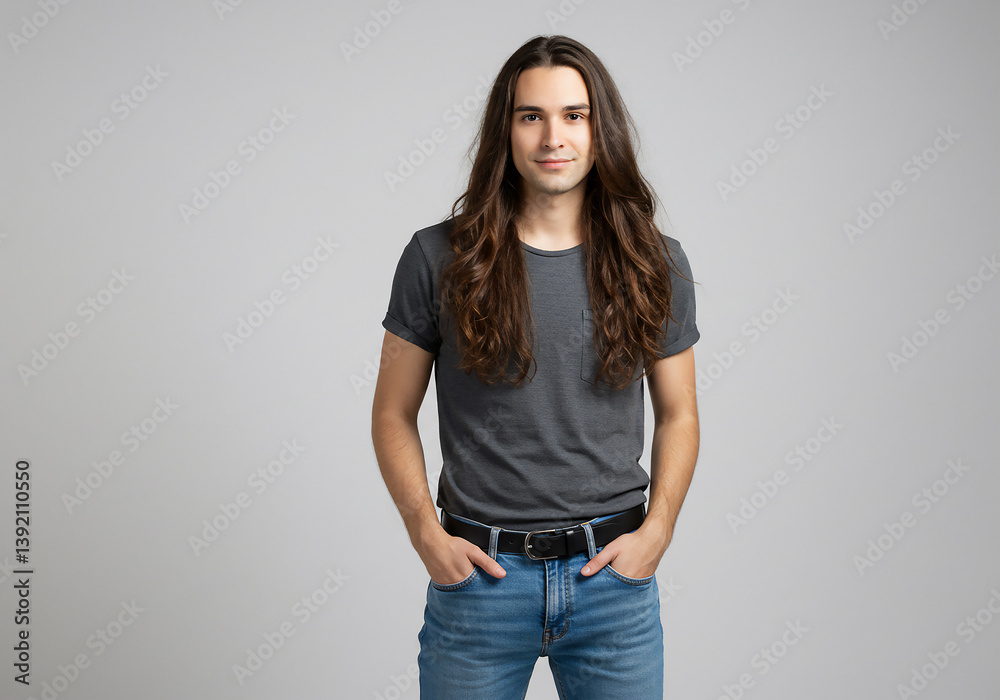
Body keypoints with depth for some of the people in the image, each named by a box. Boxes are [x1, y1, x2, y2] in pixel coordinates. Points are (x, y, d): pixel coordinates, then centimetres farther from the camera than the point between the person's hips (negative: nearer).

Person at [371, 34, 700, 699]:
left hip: (614, 576, 1)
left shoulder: (655, 264, 1)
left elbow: (678, 414, 9)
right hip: (477, 571, -1)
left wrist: (657, 530, -3)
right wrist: (426, 532, -7)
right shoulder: (439, 258, -3)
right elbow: (394, 414, 3)